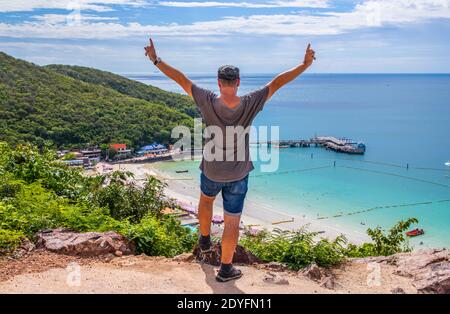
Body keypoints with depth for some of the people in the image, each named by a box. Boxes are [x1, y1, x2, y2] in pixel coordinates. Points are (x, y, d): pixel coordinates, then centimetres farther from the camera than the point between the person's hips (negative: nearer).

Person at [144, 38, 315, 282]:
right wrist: (305, 65, -6)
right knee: (232, 220, 8)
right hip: (238, 174, -1)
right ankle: (226, 268, 18)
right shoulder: (249, 105, -20)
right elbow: (277, 82, -14)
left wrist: (156, 60, -5)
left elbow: (181, 79, -14)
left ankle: (205, 240, 50)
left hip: (211, 171, 1)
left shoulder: (208, 102, -21)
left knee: (206, 199, 33)